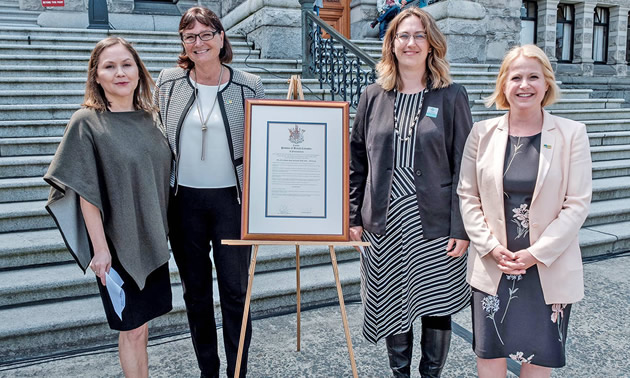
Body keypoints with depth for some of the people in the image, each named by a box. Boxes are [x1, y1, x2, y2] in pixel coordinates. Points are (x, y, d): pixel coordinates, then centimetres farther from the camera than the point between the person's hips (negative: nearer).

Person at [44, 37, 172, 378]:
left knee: (141, 322, 17)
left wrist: (163, 232, 12)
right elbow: (85, 192, -13)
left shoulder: (149, 119, 5)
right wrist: (100, 248, -15)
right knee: (132, 328, 6)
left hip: (151, 238, 5)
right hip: (118, 242, -5)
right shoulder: (86, 123, -11)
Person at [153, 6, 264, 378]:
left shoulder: (249, 86, -3)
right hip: (183, 199, 3)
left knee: (235, 289, 5)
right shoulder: (169, 82, 2)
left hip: (231, 198, -2)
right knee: (195, 288, 13)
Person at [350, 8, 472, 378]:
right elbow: (357, 162, 8)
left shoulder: (452, 96, -1)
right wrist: (354, 217, 3)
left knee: (437, 307, 9)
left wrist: (461, 229, -9)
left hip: (434, 225, -2)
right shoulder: (373, 96, 6)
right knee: (392, 305, 12)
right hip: (385, 224, 2)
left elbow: (465, 166, -4)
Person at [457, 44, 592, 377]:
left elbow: (577, 204, -6)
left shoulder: (571, 134, -4)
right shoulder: (483, 133, 0)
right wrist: (491, 247, -8)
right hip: (491, 265, 1)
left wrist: (536, 254, -13)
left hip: (548, 269, -1)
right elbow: (467, 196, 2)